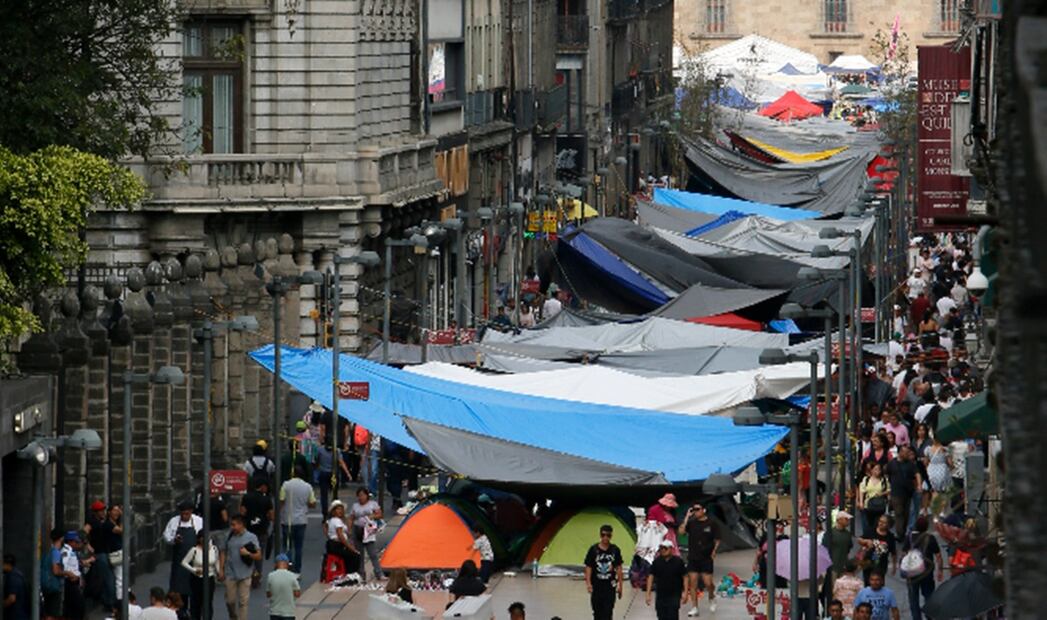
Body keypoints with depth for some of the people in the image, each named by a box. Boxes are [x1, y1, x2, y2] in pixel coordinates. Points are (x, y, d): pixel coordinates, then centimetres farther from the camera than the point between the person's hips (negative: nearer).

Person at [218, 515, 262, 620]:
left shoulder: (251, 538, -1)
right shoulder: (229, 536, 5)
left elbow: (259, 556, -1)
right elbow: (223, 553, 11)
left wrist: (248, 553, -19)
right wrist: (221, 570, 6)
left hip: (245, 575, -2)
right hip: (230, 574, 2)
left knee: (243, 602, 0)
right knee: (230, 601, 6)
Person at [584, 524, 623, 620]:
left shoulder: (615, 550, 0)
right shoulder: (593, 550, -4)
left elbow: (618, 568, 5)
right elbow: (588, 568, -3)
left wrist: (620, 585, 4)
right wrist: (588, 583, -14)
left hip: (610, 587, 0)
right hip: (596, 586, 0)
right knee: (597, 612, 11)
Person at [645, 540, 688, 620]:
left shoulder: (678, 561, -5)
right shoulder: (656, 562, 2)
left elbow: (684, 577, -1)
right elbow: (651, 576, 3)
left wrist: (685, 592, -8)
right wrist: (648, 593, -2)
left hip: (674, 596, -3)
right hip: (660, 595, 3)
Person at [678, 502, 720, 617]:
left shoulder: (711, 524, -3)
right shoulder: (691, 522, 2)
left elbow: (717, 540, 3)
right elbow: (681, 531, -14)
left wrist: (714, 551, -11)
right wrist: (687, 517, -14)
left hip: (706, 558, -2)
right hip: (692, 558, 2)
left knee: (708, 583, -4)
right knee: (693, 583, 1)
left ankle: (711, 599, 28)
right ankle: (694, 608, 8)